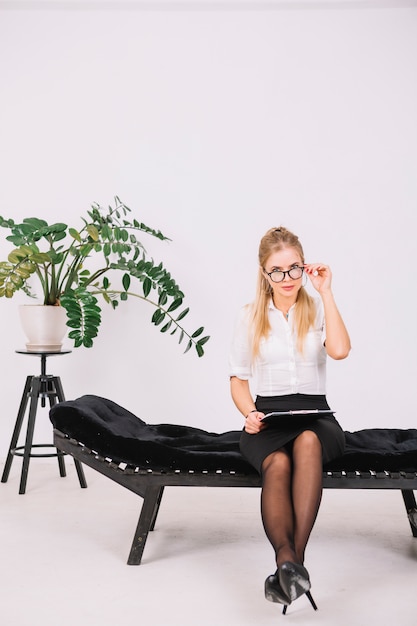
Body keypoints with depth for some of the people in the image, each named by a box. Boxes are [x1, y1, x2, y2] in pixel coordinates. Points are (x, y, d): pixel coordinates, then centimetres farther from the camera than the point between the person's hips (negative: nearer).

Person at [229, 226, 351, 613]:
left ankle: (289, 565, -43)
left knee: (307, 440, -38)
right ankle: (289, 561, -52)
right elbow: (238, 380, 13)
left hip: (315, 414, 0)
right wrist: (250, 414, -8)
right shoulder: (250, 316, 13)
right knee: (277, 463, -35)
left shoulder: (318, 309, 11)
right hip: (267, 420, 1)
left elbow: (340, 350, -10)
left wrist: (326, 292, -5)